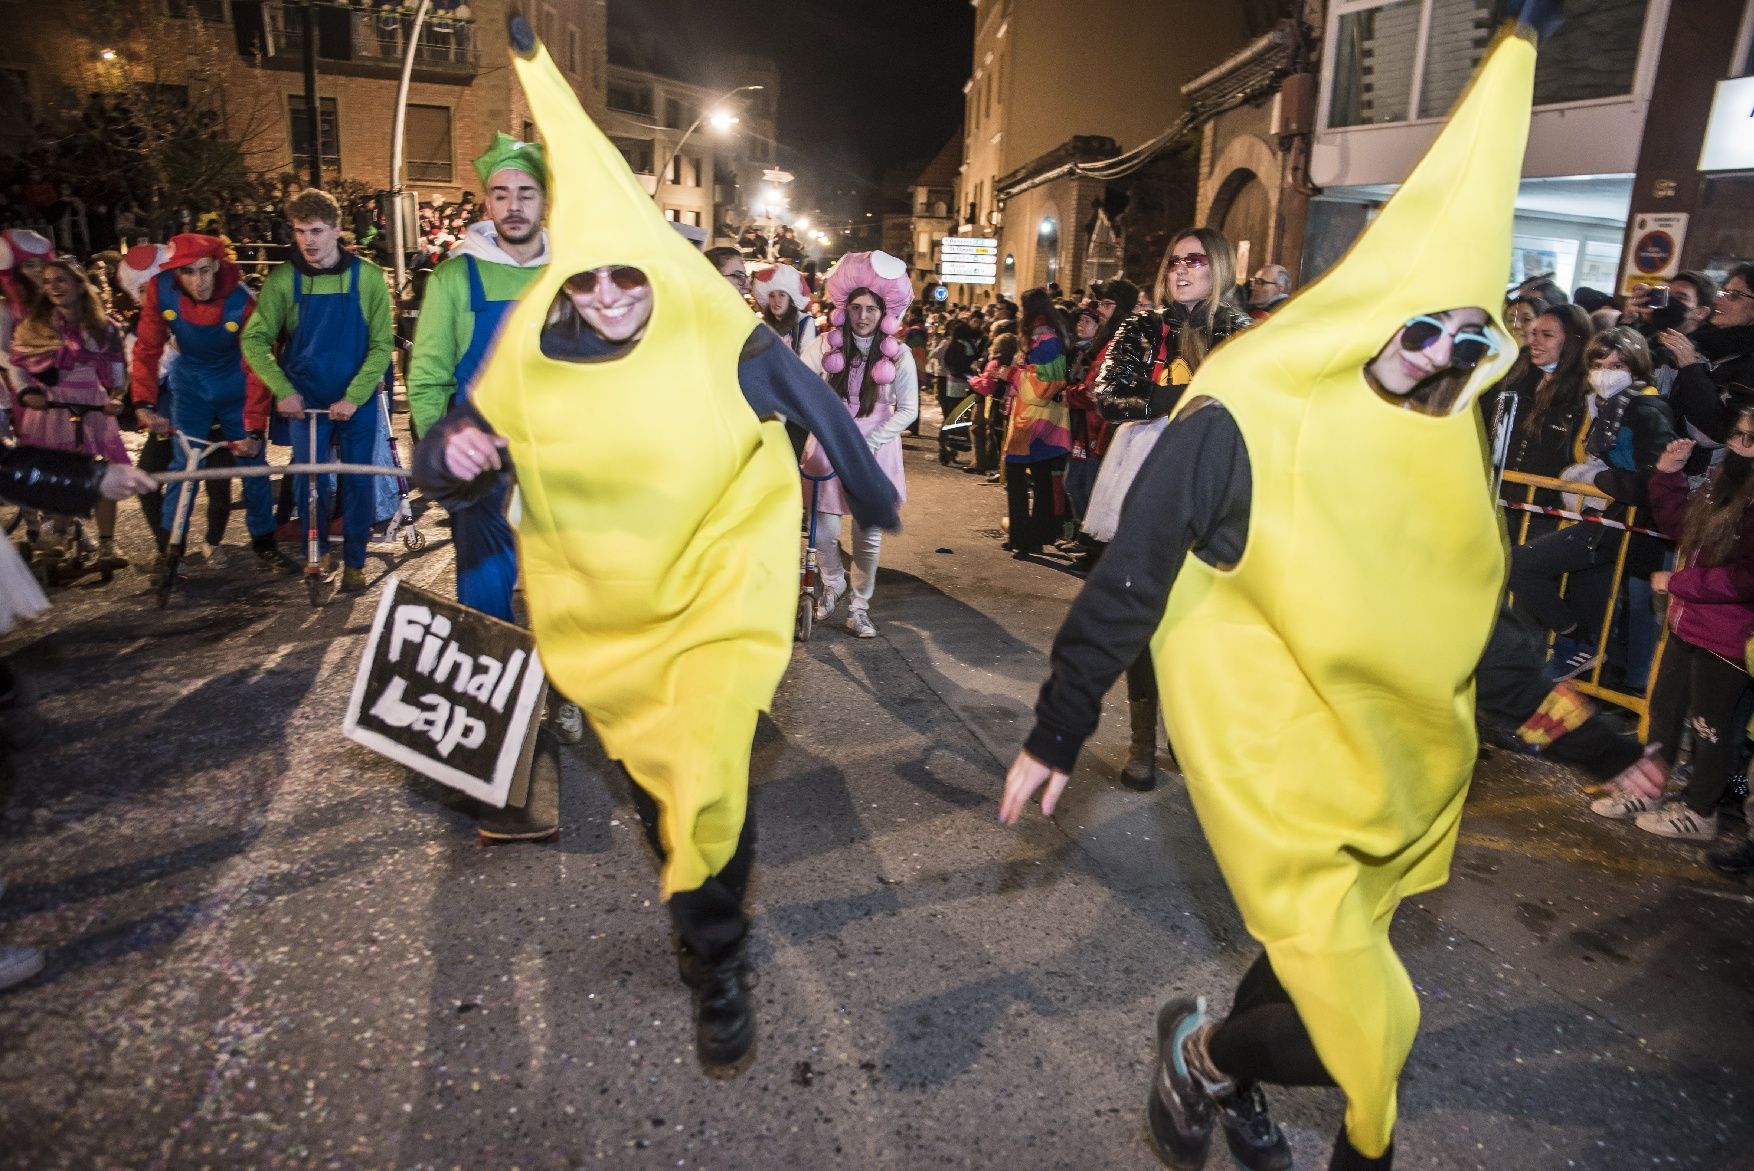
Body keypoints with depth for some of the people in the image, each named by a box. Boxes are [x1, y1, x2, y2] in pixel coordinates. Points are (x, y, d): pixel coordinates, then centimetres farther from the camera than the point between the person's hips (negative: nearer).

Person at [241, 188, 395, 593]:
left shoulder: (367, 276, -7)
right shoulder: (283, 280, -4)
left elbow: (381, 344, -8)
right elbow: (254, 340, -1)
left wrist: (353, 397, -15)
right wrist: (283, 390, -13)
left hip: (358, 400, -1)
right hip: (306, 400, 1)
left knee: (357, 481, 5)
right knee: (306, 479, 3)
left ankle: (354, 561, 20)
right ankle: (319, 550, 25)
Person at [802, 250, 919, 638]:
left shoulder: (898, 354, -6)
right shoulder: (827, 345, -5)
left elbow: (908, 410, -5)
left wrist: (869, 443, -14)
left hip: (875, 448, 0)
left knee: (869, 535, 3)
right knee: (823, 531, -1)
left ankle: (859, 605, 22)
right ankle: (833, 584, 30)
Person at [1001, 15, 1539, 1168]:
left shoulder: (1438, 441, 0)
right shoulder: (1239, 427, -20)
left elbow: (1455, 600, 12)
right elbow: (1125, 587, -17)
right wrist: (1056, 735, -12)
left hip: (1386, 766, 7)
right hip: (1274, 757, -7)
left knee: (1323, 962, 20)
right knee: (1360, 1021, -4)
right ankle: (1202, 1050, 27)